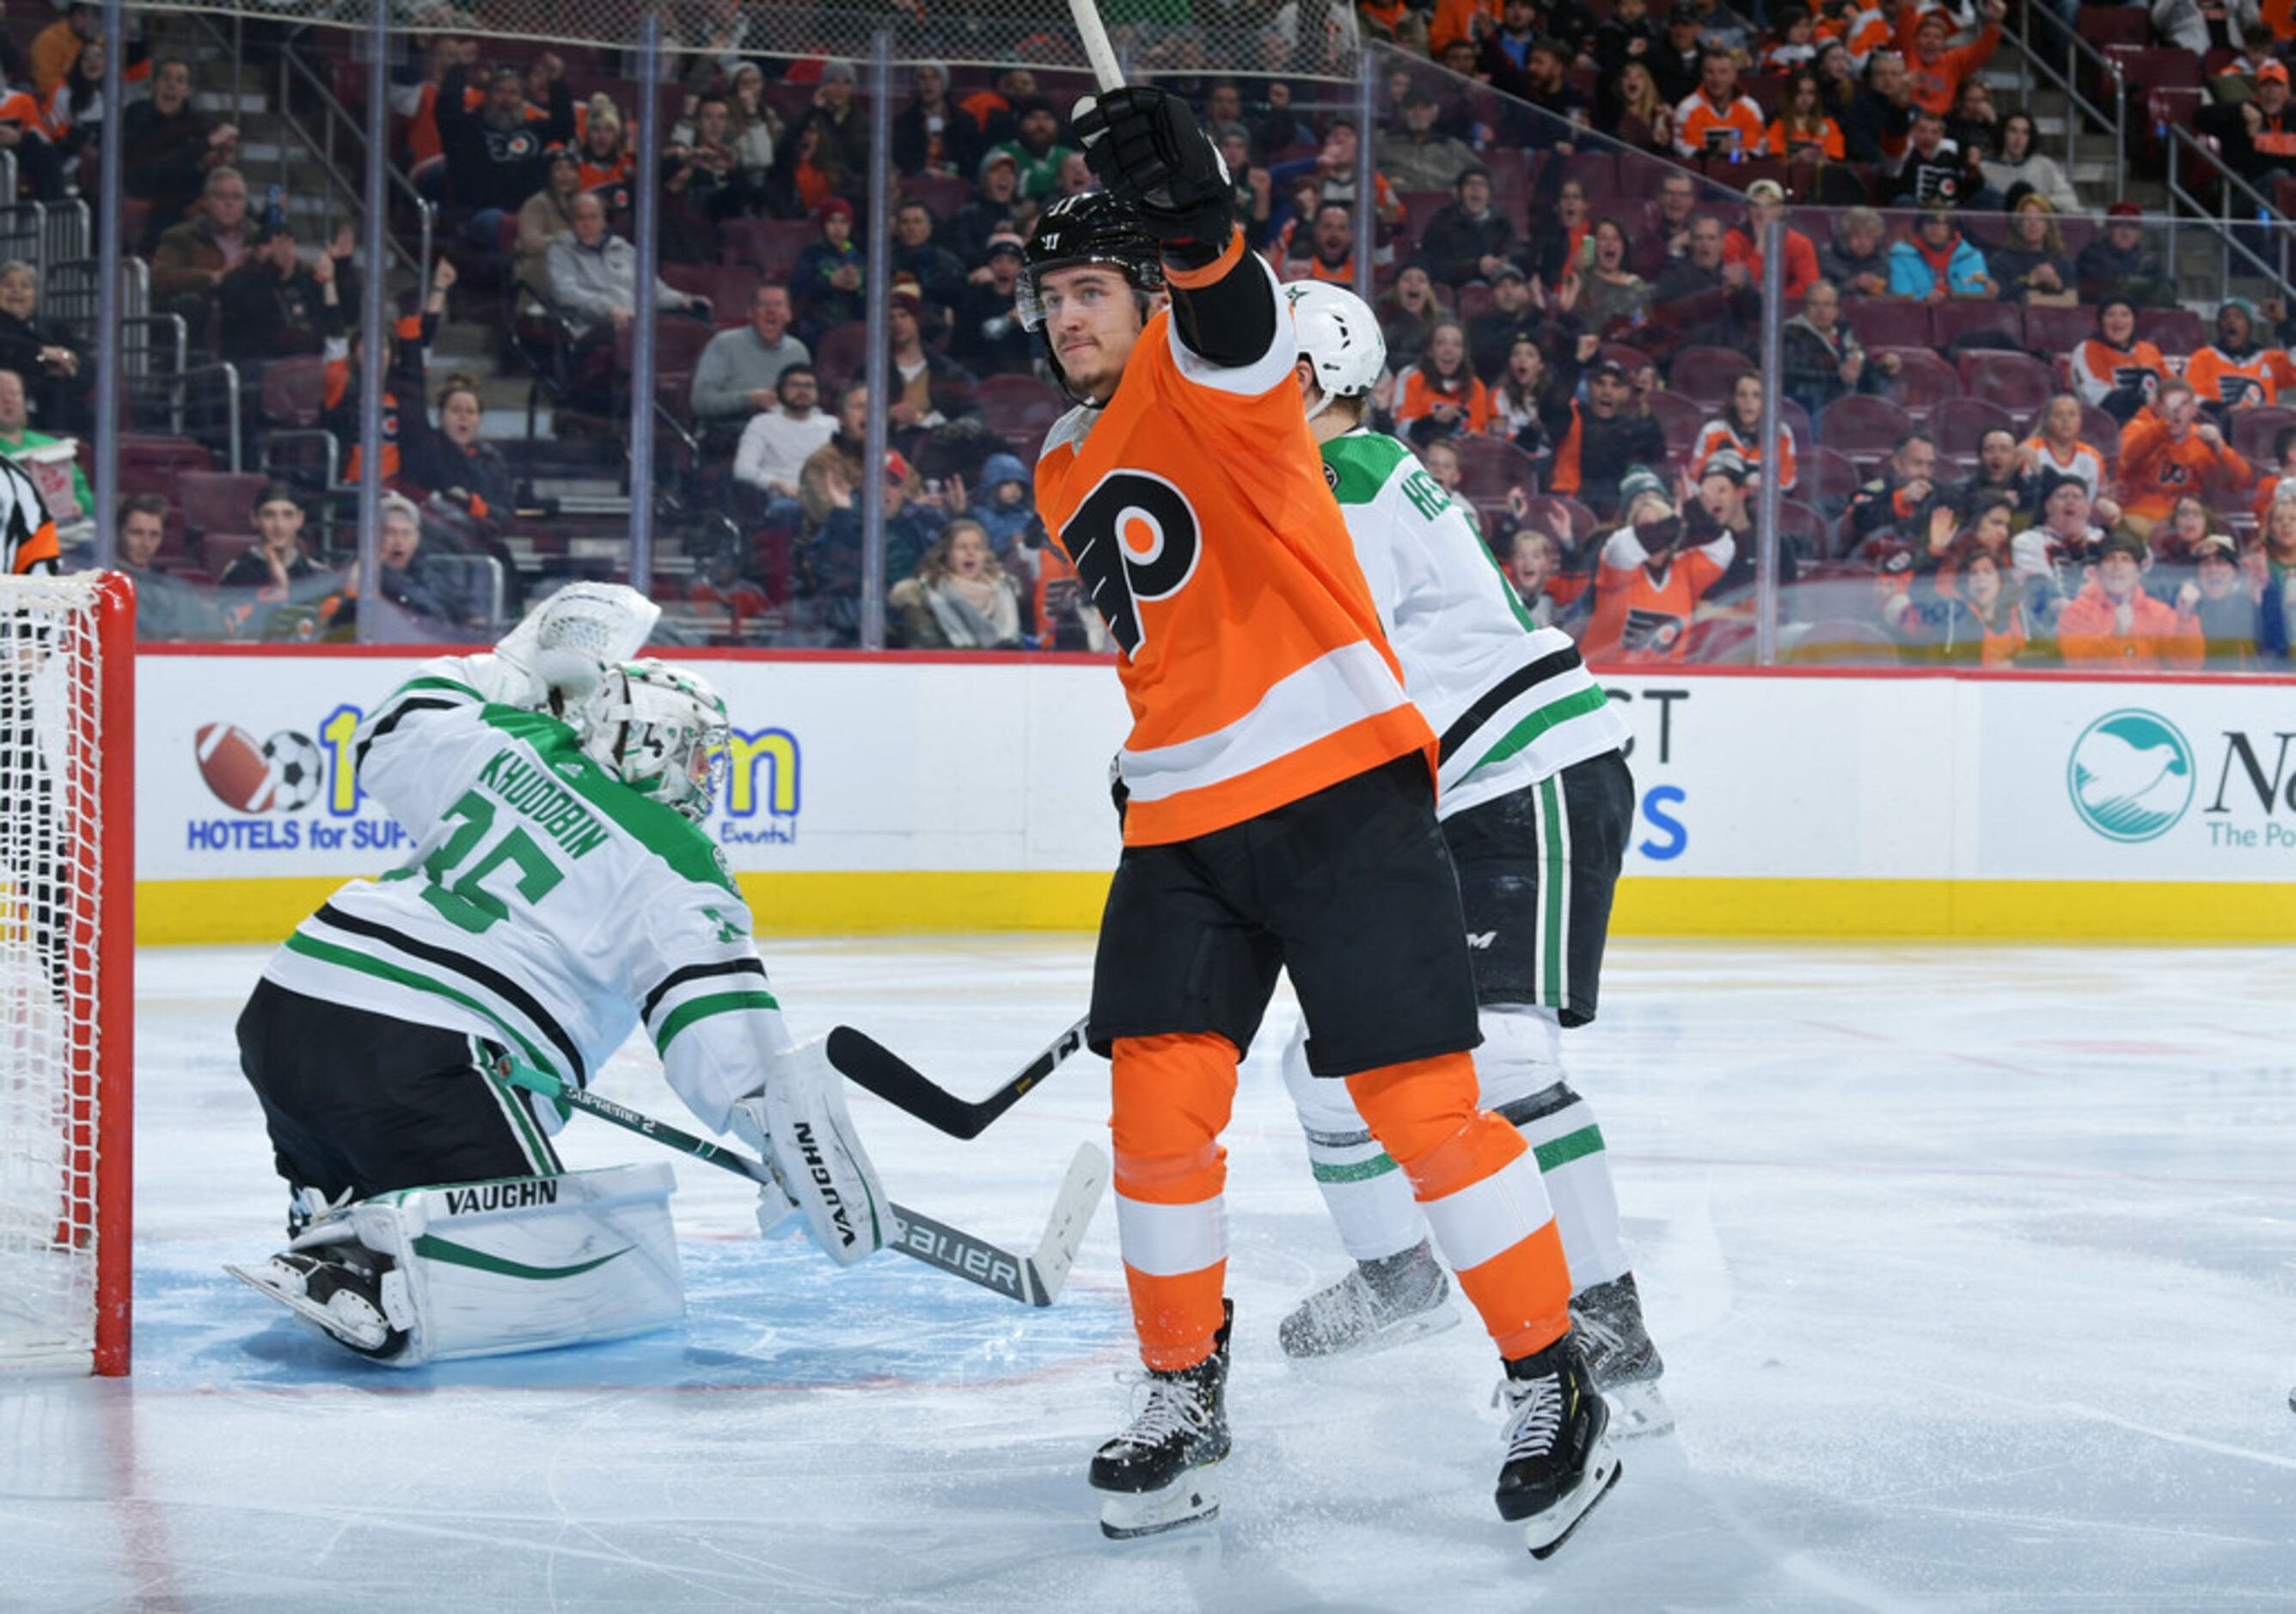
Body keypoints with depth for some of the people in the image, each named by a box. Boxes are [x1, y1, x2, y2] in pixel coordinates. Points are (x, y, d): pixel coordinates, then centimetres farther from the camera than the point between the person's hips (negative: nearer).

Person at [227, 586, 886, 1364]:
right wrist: (784, 1128, -11)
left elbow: (393, 737, 36)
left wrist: (514, 664, 41)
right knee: (614, 1281, -9)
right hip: (423, 1058, -8)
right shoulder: (679, 870, 2)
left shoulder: (512, 752, 18)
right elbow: (716, 1012, -10)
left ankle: (329, 1232, 12)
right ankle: (379, 1277, -28)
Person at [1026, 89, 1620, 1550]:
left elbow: (1232, 322, -28)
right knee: (1162, 1100, -3)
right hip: (1181, 823, 7)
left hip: (1340, 786, -7)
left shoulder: (1209, 374, -3)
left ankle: (1556, 1387, 4)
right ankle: (1187, 1390, 14)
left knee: (1421, 1097, -8)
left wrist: (1189, 215, -47)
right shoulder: (1066, 474, 20)